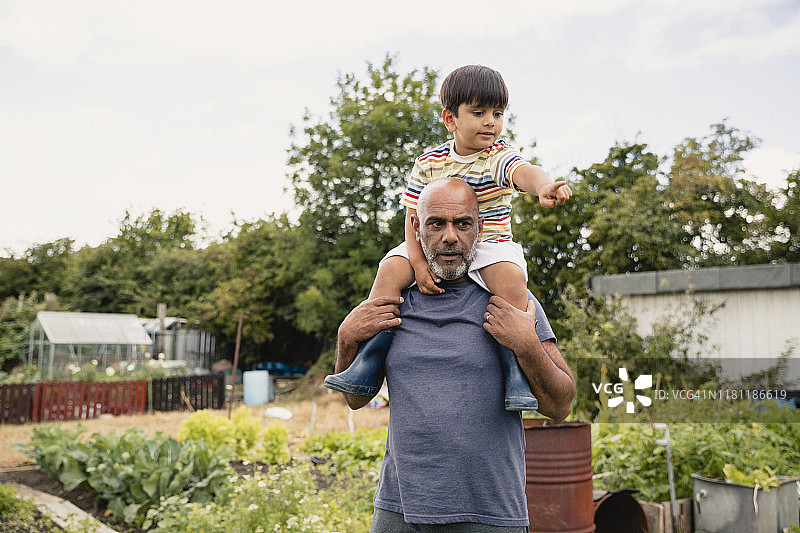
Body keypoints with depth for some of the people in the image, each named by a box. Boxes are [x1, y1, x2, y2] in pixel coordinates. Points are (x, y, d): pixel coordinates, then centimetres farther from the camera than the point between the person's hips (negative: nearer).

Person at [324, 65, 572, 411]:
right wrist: (418, 262, -14)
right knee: (391, 269, -19)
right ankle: (367, 368, -15)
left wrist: (544, 186, -57)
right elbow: (414, 216, 1)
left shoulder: (499, 156, -7)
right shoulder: (428, 164, 2)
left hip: (490, 244, -2)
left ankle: (517, 373, -24)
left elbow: (524, 173, -31)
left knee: (511, 278, -34)